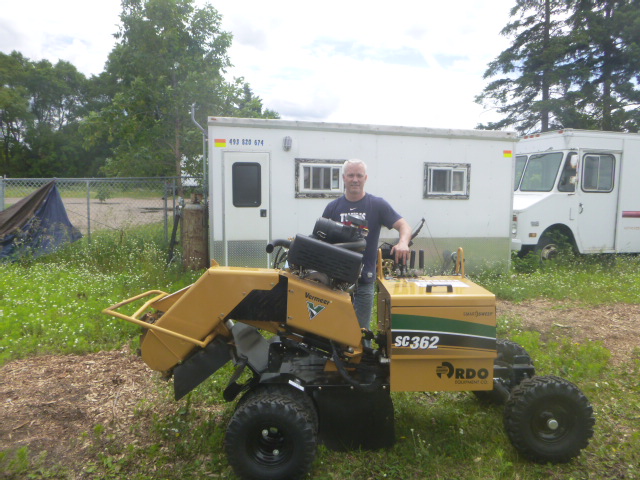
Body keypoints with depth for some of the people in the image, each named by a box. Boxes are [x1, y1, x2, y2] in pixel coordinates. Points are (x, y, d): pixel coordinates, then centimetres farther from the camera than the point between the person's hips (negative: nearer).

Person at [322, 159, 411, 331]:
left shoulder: (378, 205, -1)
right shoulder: (333, 207, 5)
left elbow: (404, 225, -7)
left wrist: (403, 242, -28)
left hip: (364, 279, -2)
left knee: (361, 329, 8)